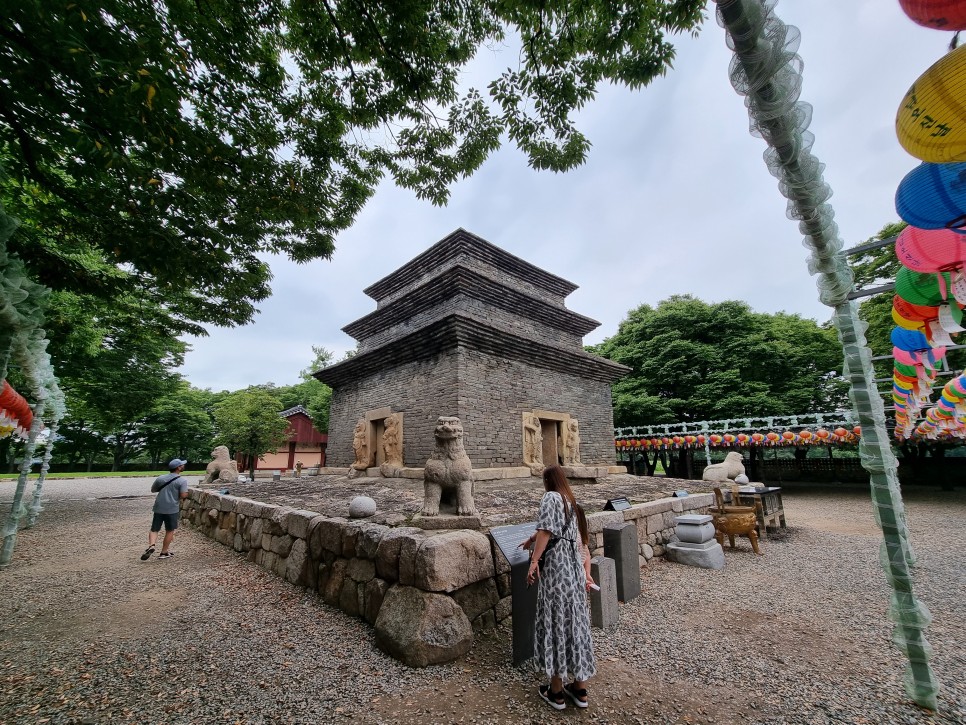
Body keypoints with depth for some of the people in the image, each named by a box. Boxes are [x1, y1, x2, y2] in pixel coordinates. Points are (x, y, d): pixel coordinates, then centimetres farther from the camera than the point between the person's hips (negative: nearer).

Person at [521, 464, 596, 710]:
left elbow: (546, 531, -19)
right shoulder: (571, 501, 18)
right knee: (576, 621, 14)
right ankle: (580, 689, 26)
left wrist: (534, 561, -16)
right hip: (575, 565, 8)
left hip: (557, 565, -8)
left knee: (556, 623, 4)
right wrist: (530, 540, 42)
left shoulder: (550, 497, -8)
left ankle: (556, 691, 16)